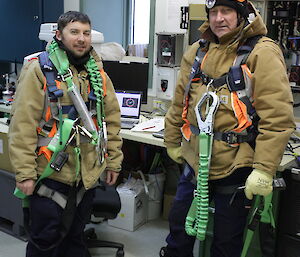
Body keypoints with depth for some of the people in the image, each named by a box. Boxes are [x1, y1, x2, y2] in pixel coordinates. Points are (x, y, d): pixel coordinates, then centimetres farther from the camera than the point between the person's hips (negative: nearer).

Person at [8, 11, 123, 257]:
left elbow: (112, 118, 11)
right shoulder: (39, 69, -9)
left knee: (75, 236, 19)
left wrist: (113, 161, 9)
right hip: (50, 172, -5)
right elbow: (23, 124, -13)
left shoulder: (98, 73, 7)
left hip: (88, 173, 5)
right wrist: (25, 172, -16)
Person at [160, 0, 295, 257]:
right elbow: (179, 103, 15)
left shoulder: (262, 53, -12)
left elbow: (278, 118, -18)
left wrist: (264, 169, -21)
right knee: (179, 226, 21)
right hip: (195, 161, 6)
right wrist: (172, 142, 19)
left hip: (236, 168, -5)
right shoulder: (198, 51, 7)